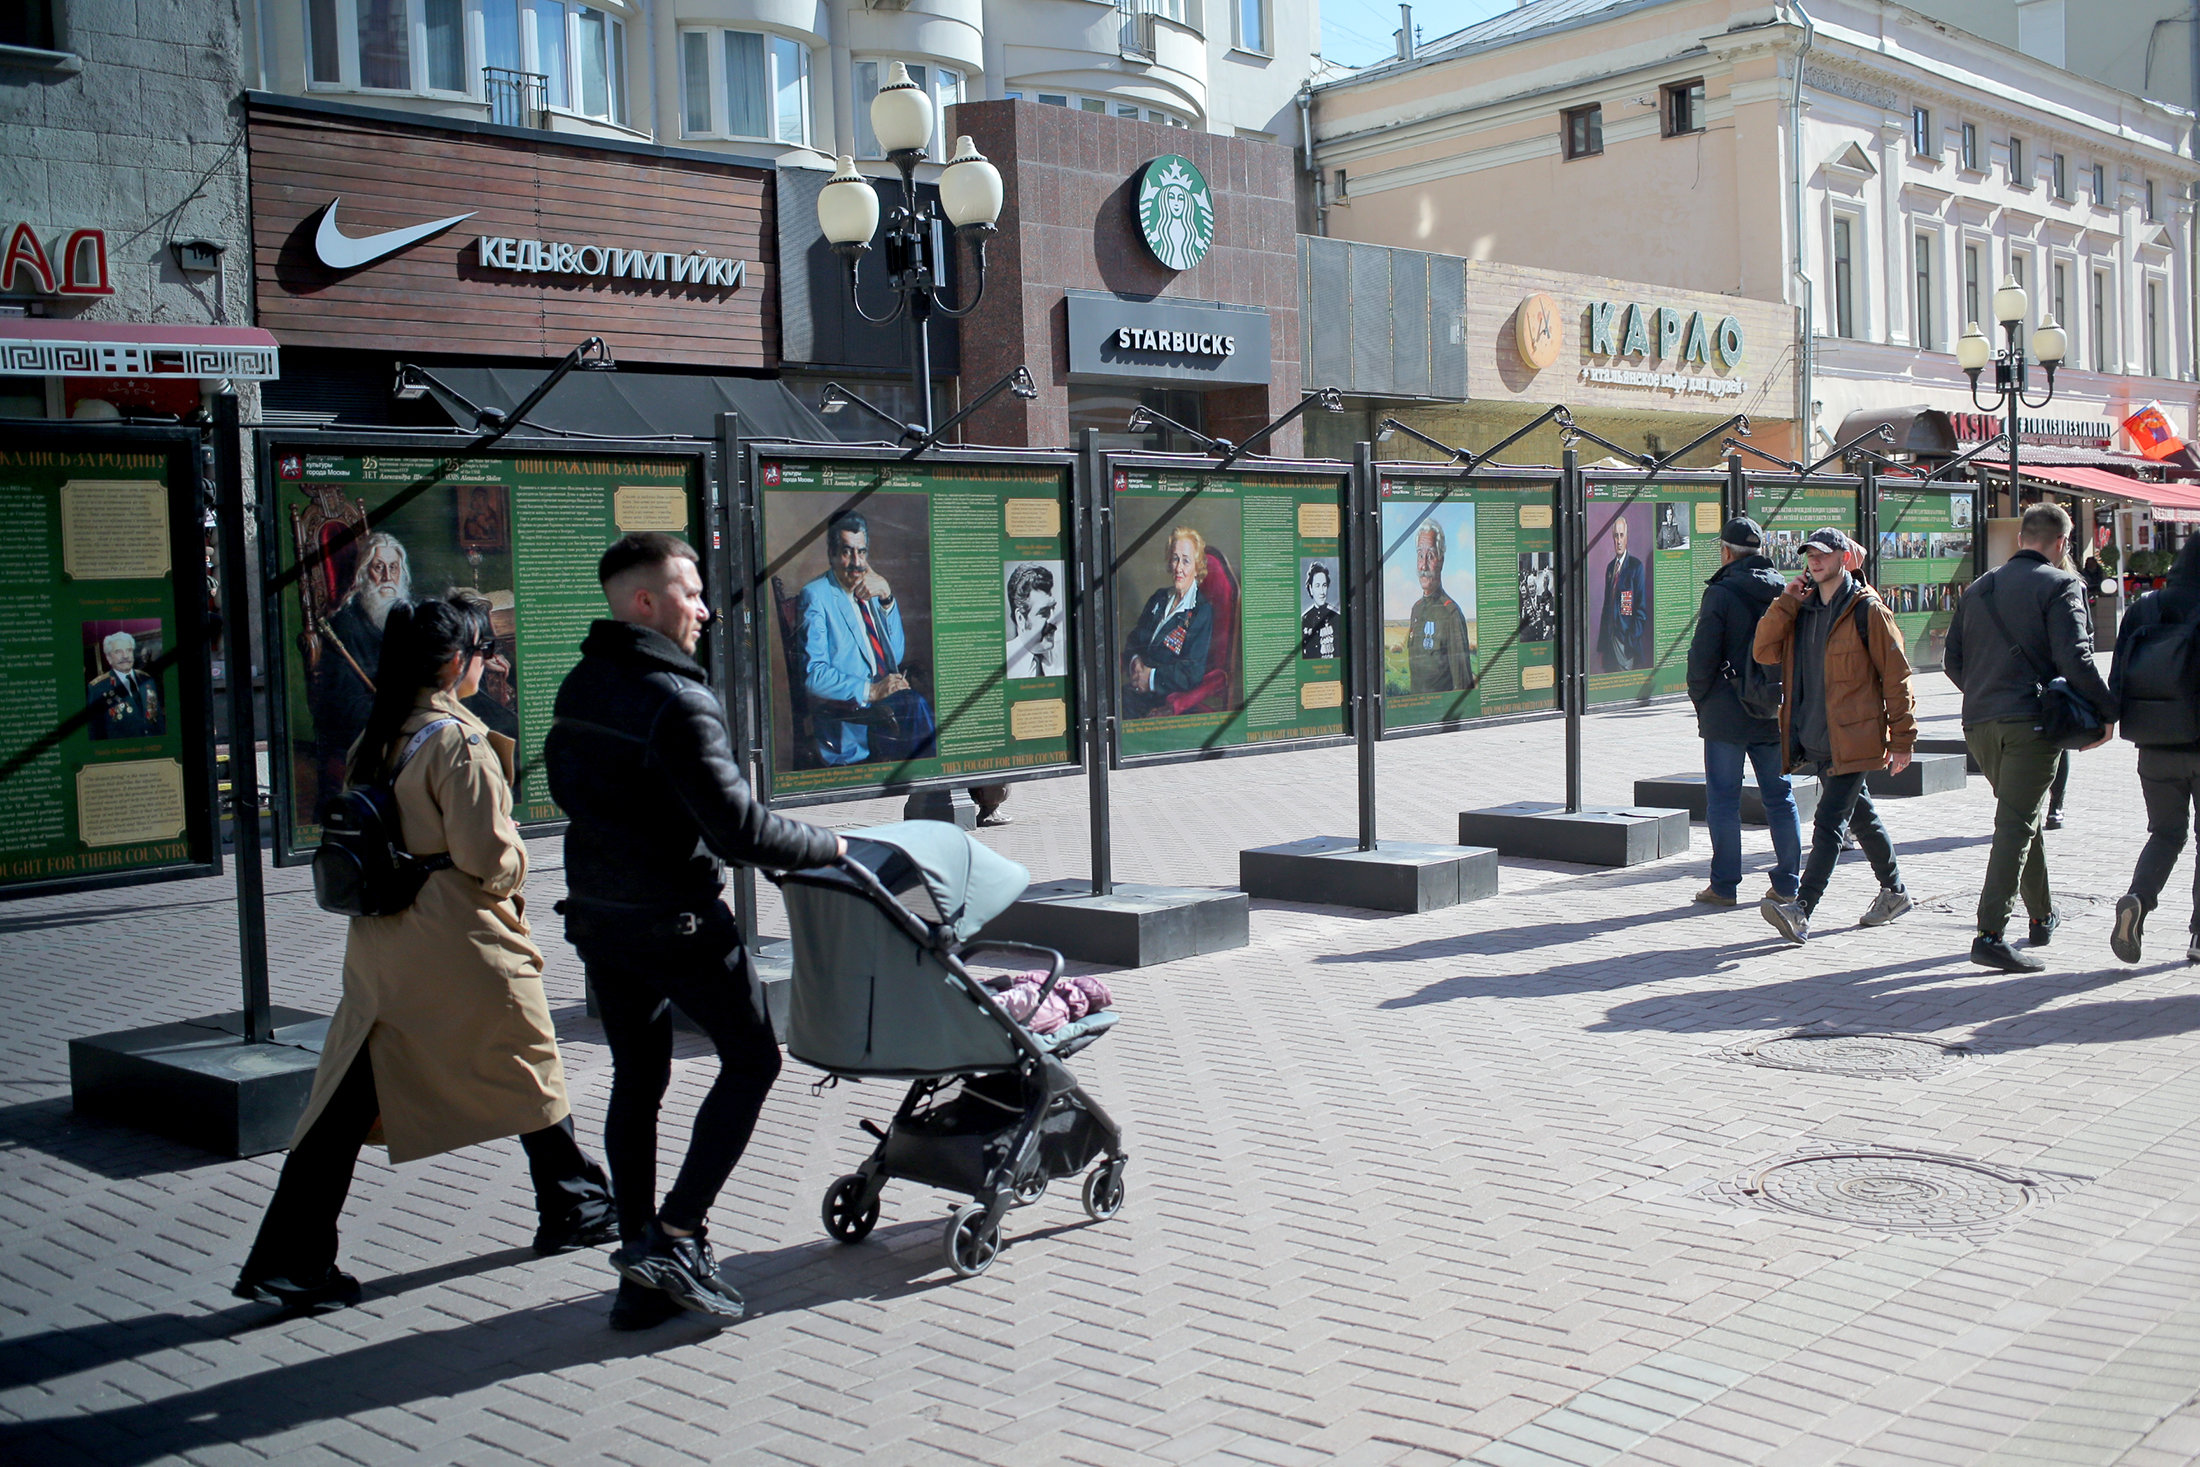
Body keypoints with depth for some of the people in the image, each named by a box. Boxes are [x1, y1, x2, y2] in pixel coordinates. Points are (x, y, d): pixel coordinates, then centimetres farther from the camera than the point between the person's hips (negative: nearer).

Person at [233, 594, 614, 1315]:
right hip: (462, 946, -6)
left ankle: (287, 1259, 4)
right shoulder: (458, 740, -16)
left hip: (379, 948, 6)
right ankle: (575, 1209, 28)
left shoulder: (375, 737, 7)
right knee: (531, 1072, 14)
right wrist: (515, 861, 2)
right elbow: (486, 855, -18)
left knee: (344, 1104, 6)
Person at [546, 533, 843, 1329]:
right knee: (751, 1058, 7)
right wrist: (825, 844, -9)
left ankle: (643, 1278, 18)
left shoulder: (577, 688, 8)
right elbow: (737, 828, -24)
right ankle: (673, 1238, -1)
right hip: (675, 920, -8)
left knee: (636, 1080, 14)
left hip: (596, 913, 8)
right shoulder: (676, 702, -20)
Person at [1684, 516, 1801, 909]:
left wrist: (1698, 698, 1)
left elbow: (1703, 655, -14)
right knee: (1780, 796, 12)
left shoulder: (1721, 593, -12)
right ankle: (1787, 883, 15)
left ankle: (1724, 886, 3)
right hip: (1774, 711, 5)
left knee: (1723, 799, 1)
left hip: (1727, 712, -5)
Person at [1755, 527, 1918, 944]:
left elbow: (1896, 675, -7)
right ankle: (1894, 891, 37)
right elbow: (1764, 652, 1)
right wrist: (1785, 603, -6)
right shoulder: (1801, 608, 11)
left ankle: (1801, 911, -19)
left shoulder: (1867, 609, -9)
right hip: (1813, 739, 7)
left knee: (1829, 823, -13)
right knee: (1860, 817, 20)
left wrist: (1902, 738, -8)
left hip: (1853, 738, -7)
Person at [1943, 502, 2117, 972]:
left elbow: (1952, 660, 15)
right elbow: (2073, 658, -15)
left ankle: (2043, 916, 33)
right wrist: (2106, 710, -6)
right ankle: (1989, 935, -16)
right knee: (2017, 824, -8)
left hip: (1979, 722, 7)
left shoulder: (1978, 588, 15)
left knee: (2021, 818, 22)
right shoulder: (2059, 586, -5)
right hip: (2030, 721, -7)